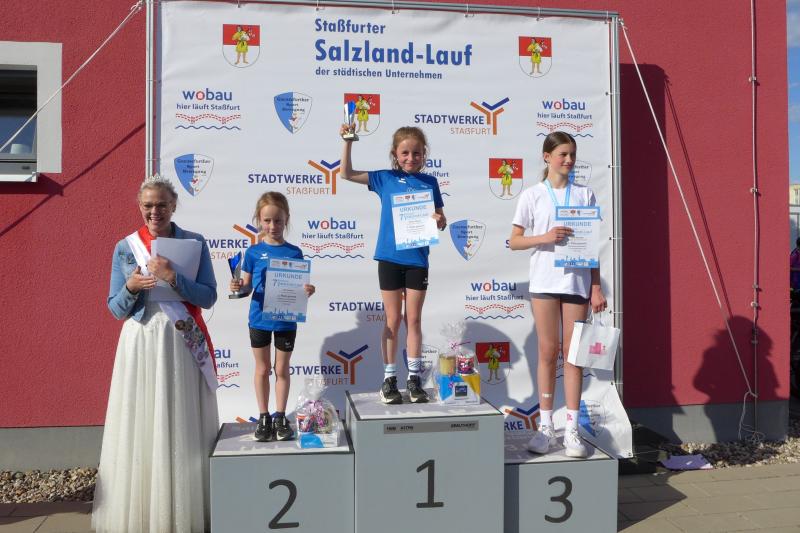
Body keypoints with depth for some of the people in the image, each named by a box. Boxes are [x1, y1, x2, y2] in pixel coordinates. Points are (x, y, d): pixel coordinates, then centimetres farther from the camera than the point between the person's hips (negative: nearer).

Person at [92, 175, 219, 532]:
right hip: (141, 343, 1)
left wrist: (173, 278, -17)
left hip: (183, 342, -1)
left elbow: (208, 297, -3)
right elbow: (117, 309, 4)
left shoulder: (195, 243, 2)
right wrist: (131, 288, -16)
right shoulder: (124, 248, 5)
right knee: (140, 426, 2)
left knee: (183, 427, 2)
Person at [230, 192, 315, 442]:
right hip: (259, 319, 0)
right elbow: (247, 286, 1)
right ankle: (264, 417, 25)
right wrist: (238, 287, -20)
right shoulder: (253, 252, -3)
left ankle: (280, 417, 23)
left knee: (282, 369, 11)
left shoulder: (294, 253, -4)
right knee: (262, 368, 12)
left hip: (286, 320, 0)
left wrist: (308, 290, -21)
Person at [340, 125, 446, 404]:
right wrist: (348, 142, -9)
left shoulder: (429, 182, 5)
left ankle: (415, 378, 18)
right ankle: (389, 378, 16)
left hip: (417, 259, 1)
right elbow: (347, 174, 1)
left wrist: (440, 222, -13)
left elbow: (440, 218, 10)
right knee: (393, 320, 6)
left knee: (414, 320, 8)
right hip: (389, 257, -1)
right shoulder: (385, 179, 2)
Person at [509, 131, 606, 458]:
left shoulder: (584, 195, 8)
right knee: (548, 352, 4)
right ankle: (546, 427, 14)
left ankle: (572, 430, 10)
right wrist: (545, 237, -15)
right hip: (544, 281, -1)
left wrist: (596, 287, 4)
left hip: (577, 281, 1)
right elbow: (514, 241, 2)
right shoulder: (532, 195, 3)